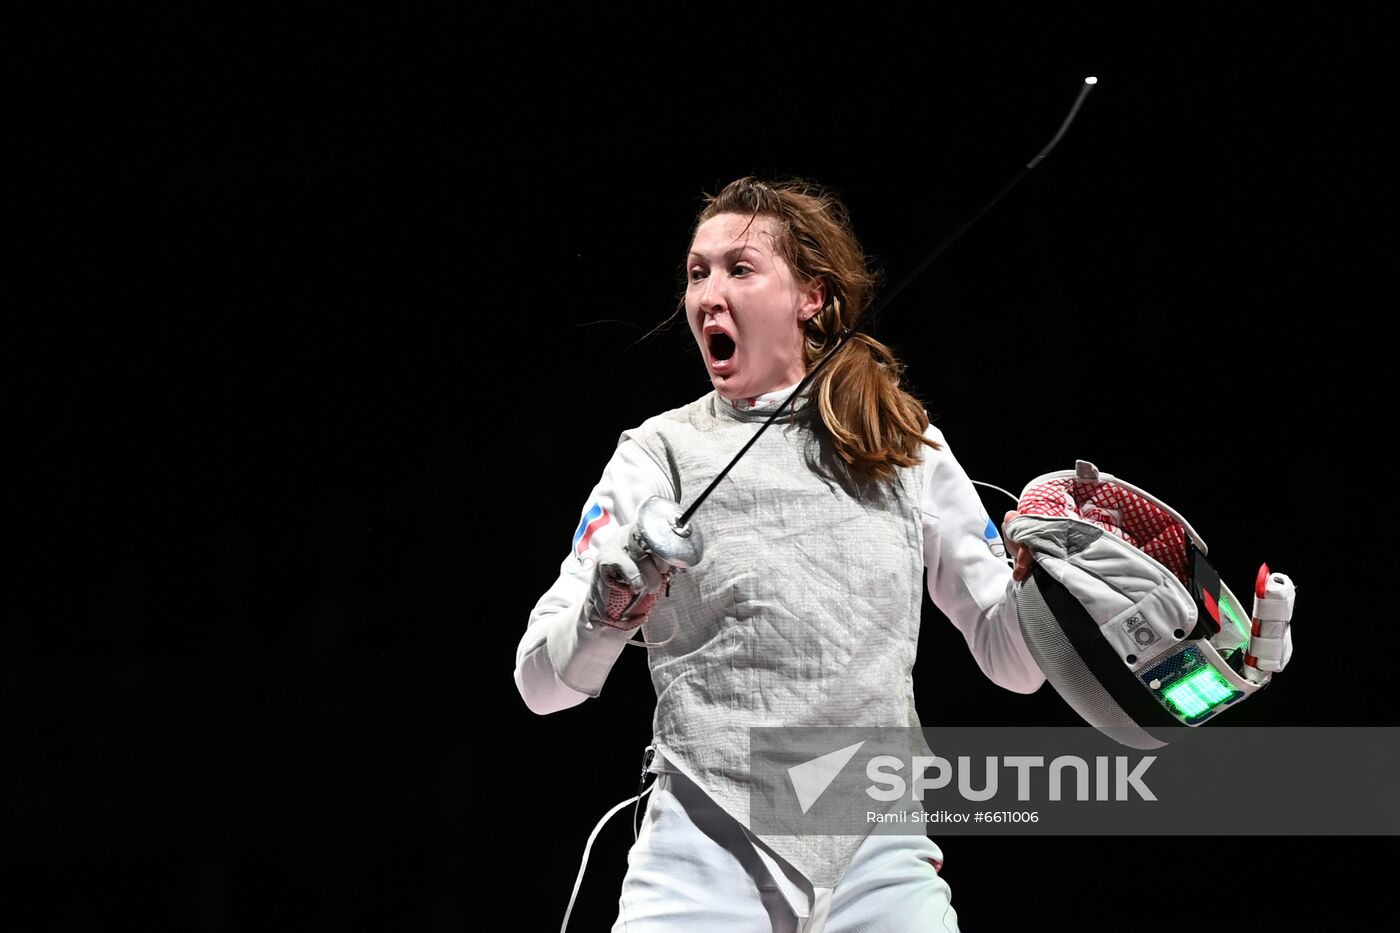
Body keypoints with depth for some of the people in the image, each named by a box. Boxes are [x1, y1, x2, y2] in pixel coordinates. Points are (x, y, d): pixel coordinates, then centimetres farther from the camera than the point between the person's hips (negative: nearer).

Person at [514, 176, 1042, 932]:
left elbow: (1011, 660, 11)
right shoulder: (664, 453, 2)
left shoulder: (908, 447, 8)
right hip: (711, 861, -2)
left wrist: (1038, 569, -9)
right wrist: (607, 609, -24)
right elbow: (543, 680, -3)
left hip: (880, 868, 2)